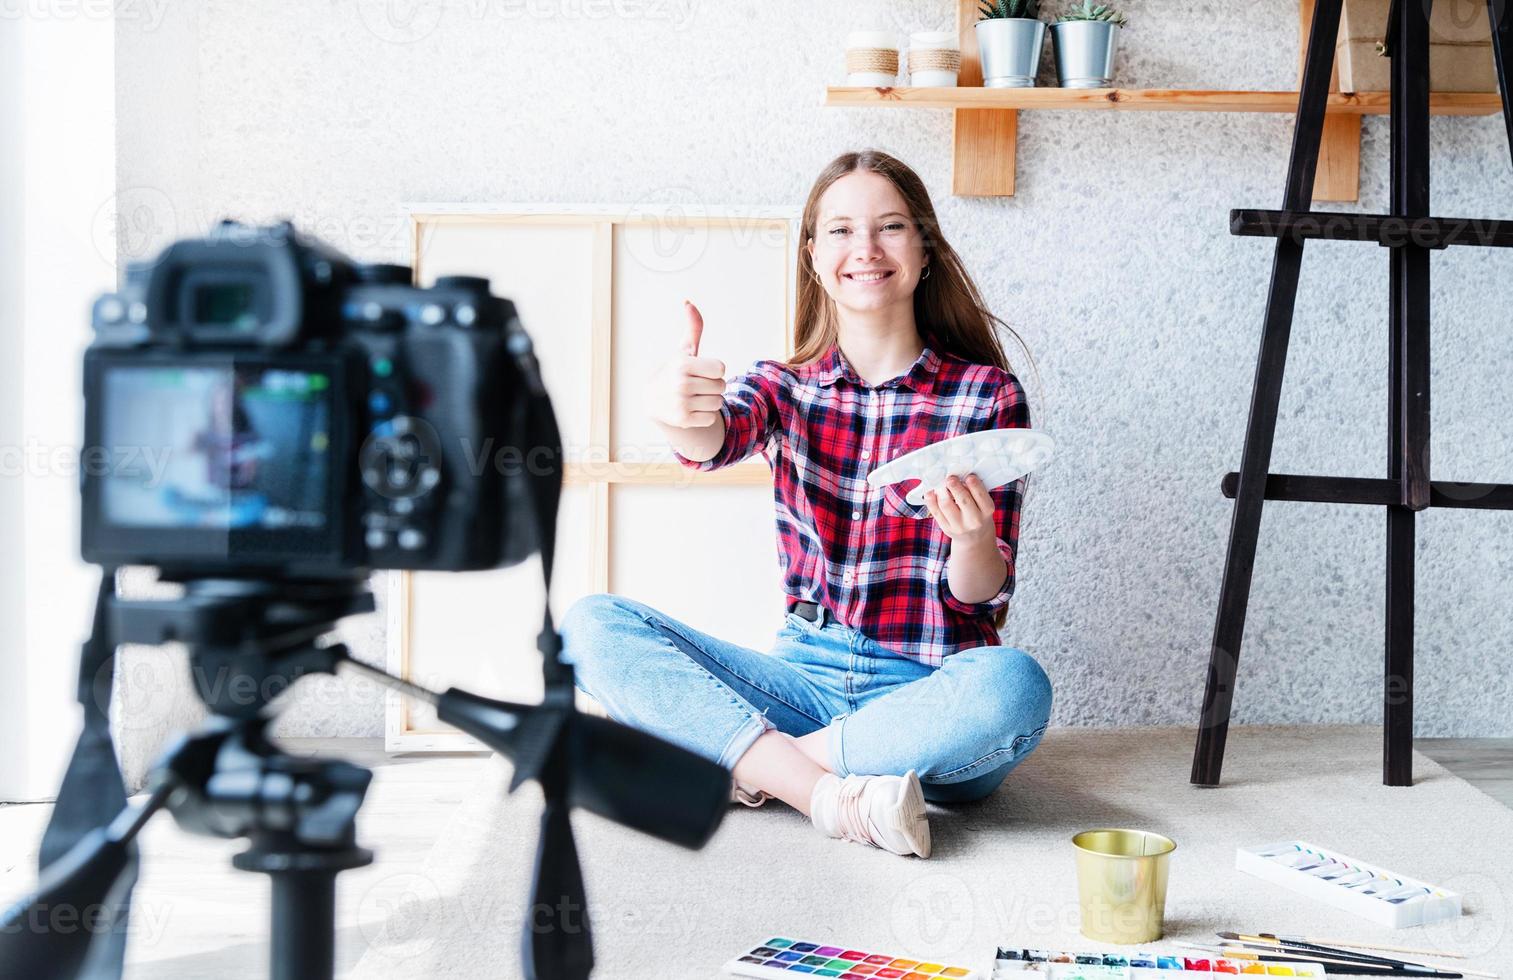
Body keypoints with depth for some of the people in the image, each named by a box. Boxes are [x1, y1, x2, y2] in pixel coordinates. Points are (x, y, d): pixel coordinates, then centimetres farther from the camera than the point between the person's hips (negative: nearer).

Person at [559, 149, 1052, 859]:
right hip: (806, 676, 3)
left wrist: (973, 538, -26)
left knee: (1012, 686, -37)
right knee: (592, 626, -15)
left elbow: (983, 595, -2)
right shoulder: (785, 386, 8)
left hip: (930, 697, -2)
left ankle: (750, 767, -19)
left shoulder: (988, 395, 1)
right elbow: (718, 439, -17)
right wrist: (675, 412, -41)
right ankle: (828, 794, -27)